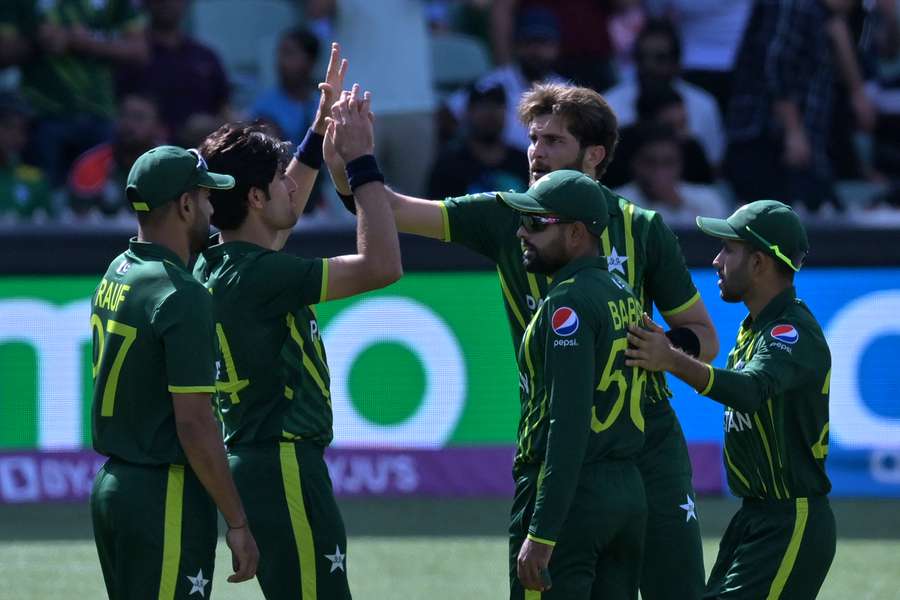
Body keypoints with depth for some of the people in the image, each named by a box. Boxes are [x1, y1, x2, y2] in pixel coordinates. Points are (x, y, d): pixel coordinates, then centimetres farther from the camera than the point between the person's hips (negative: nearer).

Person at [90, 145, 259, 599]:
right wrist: (237, 523, -14)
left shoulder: (115, 276, 9)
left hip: (110, 483, 9)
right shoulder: (181, 296, -17)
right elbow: (193, 423, -20)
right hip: (164, 499, -9)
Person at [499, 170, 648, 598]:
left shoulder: (568, 302, -13)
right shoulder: (623, 296, 15)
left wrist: (541, 535, -22)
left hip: (572, 496, -9)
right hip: (630, 491, 9)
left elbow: (568, 424, -20)